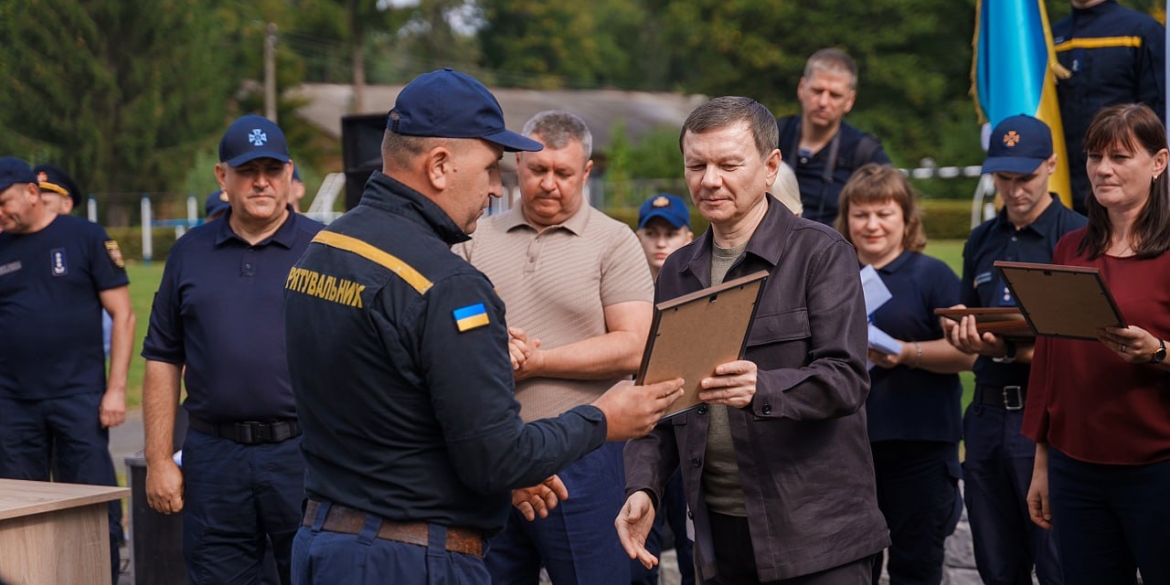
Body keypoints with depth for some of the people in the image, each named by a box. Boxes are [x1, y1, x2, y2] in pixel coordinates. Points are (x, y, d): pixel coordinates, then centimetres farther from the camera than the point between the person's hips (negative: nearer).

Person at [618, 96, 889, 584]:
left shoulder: (820, 254, -4)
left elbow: (846, 379, -14)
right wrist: (643, 487, -2)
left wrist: (761, 389, -31)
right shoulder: (677, 272, 13)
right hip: (718, 530, 5)